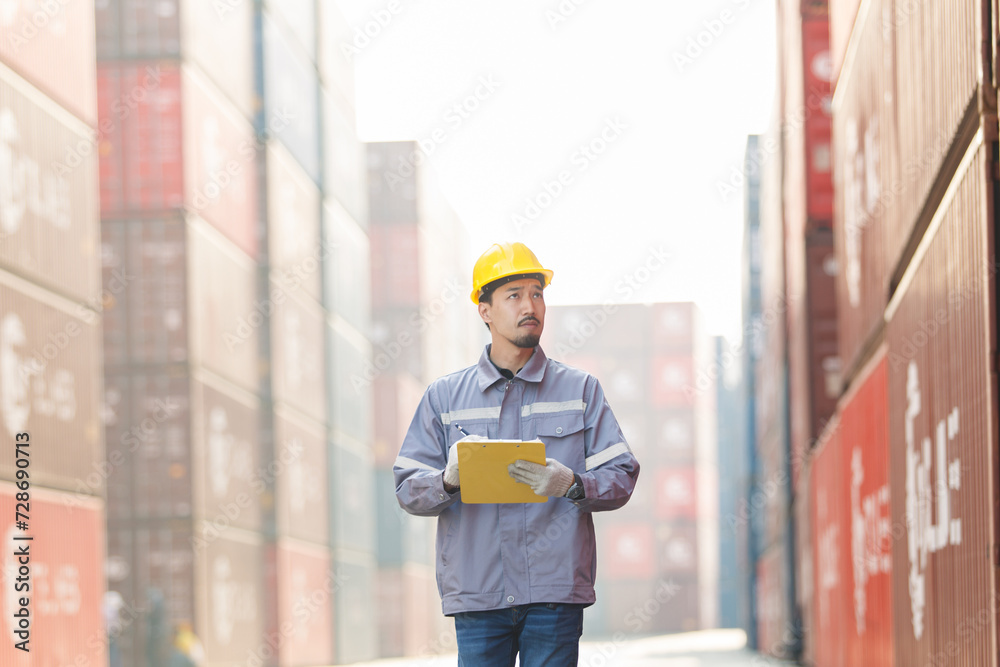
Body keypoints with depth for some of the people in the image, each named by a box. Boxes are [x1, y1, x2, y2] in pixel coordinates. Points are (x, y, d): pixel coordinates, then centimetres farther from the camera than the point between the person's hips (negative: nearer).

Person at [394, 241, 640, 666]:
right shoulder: (444, 397, 12)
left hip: (556, 591, 0)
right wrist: (448, 480, -15)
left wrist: (572, 485, -15)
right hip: (476, 593, 1)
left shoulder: (580, 390, 11)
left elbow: (621, 477, 5)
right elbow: (408, 489, 7)